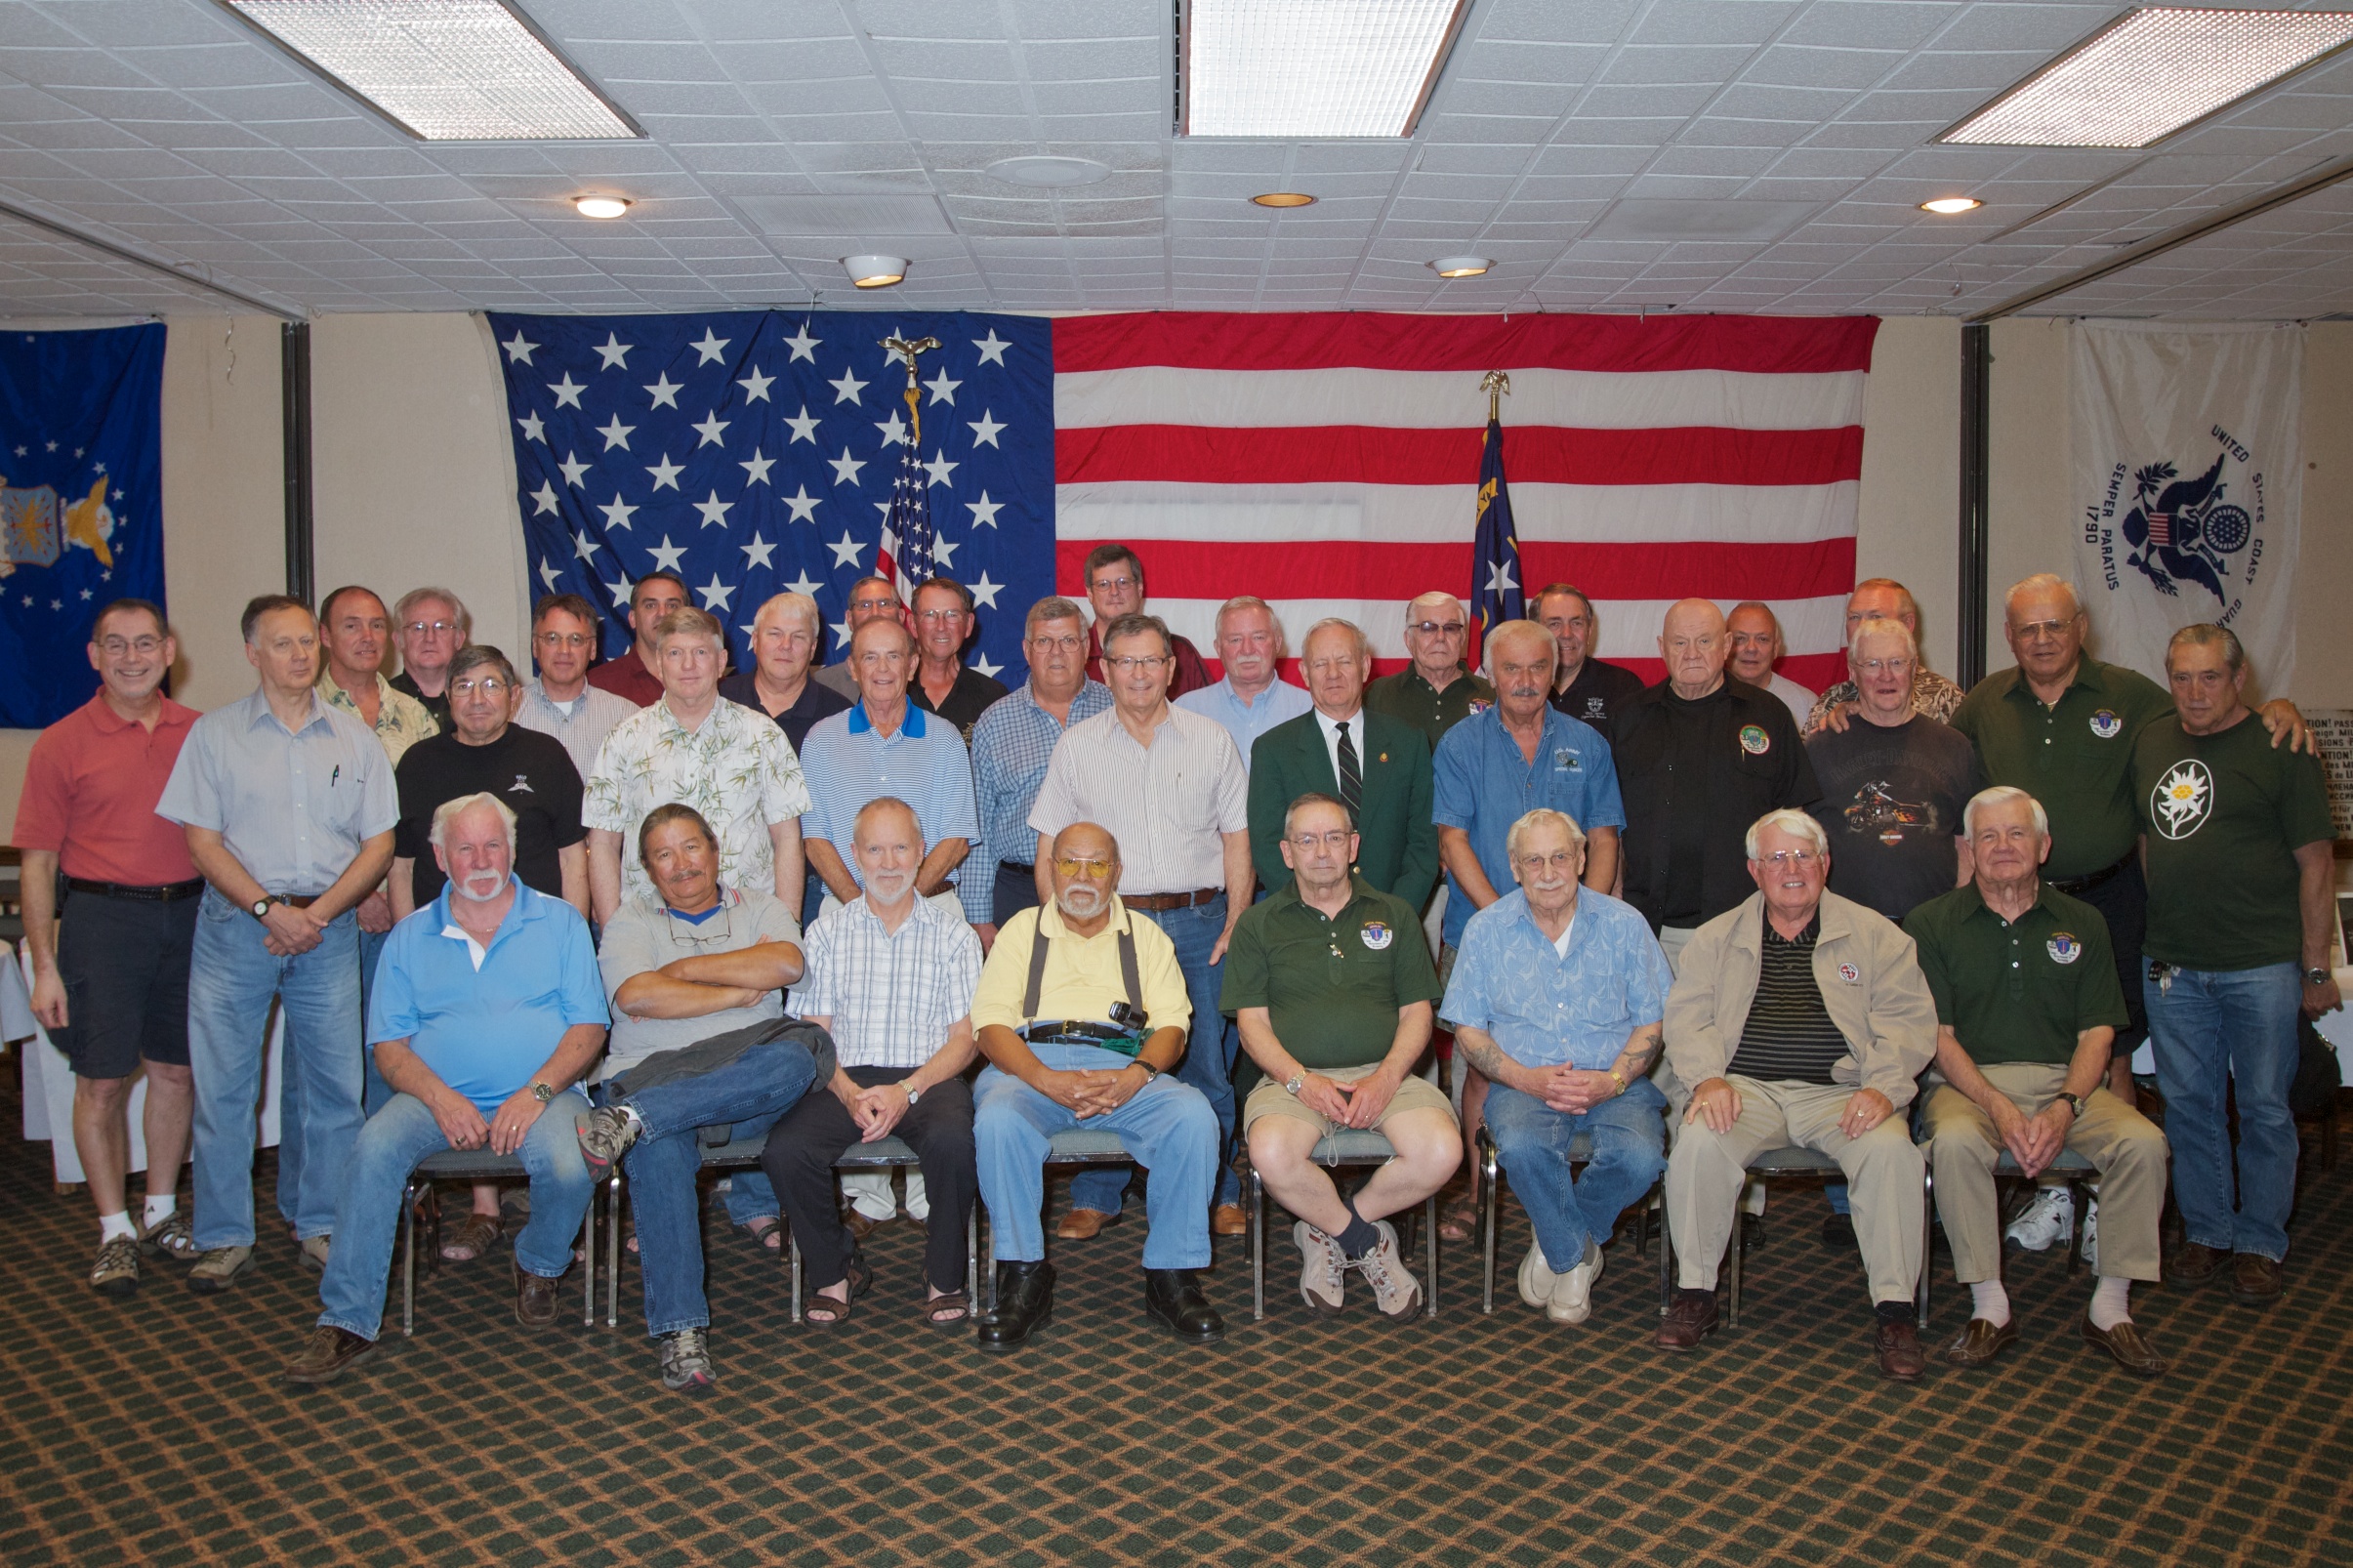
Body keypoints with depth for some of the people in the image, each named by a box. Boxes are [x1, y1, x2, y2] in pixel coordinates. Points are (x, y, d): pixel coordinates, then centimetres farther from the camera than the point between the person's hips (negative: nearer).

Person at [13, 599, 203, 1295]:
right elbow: (38, 863, -2)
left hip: (189, 915, 3)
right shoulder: (63, 743, -2)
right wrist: (44, 966, -7)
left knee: (176, 1071, 11)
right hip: (102, 917, -3)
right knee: (102, 1081, 3)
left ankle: (161, 1213, 27)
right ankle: (115, 1232, 16)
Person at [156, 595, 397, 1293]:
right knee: (222, 1083, 2)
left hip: (329, 929, 1)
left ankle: (321, 1225, 16)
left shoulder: (354, 739, 8)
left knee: (335, 1083, 3)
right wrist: (269, 909, -13)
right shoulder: (215, 733, 4)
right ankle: (224, 1236, 14)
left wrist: (314, 915, -8)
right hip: (235, 927, -1)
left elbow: (378, 845, 4)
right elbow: (203, 841, -1)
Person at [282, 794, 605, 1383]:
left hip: (540, 1094, -1)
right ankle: (347, 1322, -19)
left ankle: (539, 1265, 4)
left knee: (570, 1168, -30)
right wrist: (440, 1098, -13)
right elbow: (388, 1044, 6)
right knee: (375, 1147, -28)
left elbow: (589, 1026, 2)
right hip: (439, 1097, 2)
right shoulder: (409, 937, 14)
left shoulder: (560, 923, 10)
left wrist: (536, 1092, -14)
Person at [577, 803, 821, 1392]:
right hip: (653, 1069, -1)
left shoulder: (759, 906, 20)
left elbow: (786, 964, -3)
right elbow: (636, 996, -3)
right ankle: (680, 1331, -37)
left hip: (745, 1067, 1)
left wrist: (686, 969, 1)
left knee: (798, 1055, -36)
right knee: (659, 1153, -36)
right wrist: (739, 992, -1)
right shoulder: (630, 921, 18)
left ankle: (631, 1118, -39)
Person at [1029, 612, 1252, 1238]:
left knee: (1207, 1064, 3)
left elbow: (1237, 839, 9)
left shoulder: (1212, 740, 8)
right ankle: (1095, 1197, 16)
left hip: (1196, 922, 0)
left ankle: (1220, 1193, 18)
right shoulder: (1076, 745, 8)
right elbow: (1051, 849, 7)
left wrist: (1235, 926, 0)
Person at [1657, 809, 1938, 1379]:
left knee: (1891, 1150, -30)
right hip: (1745, 1089, 1)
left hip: (1838, 1092, 0)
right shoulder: (1717, 938, 15)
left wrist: (1882, 1087, -14)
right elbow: (1686, 1017, 7)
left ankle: (1895, 1312, -17)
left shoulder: (1874, 935, 12)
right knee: (1699, 1142, -29)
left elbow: (1908, 1020, 3)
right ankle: (1695, 1292, -13)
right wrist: (1708, 1077, -12)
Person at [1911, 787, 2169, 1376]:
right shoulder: (1932, 923, 4)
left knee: (2143, 1141, -26)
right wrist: (1998, 1107, -18)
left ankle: (2110, 1306, -10)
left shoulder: (2081, 923, 11)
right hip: (1969, 1081, -2)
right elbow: (1937, 1035, -3)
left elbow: (2096, 1033, 5)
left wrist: (2064, 1108, -14)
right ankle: (1990, 1307, -20)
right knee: (1955, 1142, -35)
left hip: (2065, 1080, 2)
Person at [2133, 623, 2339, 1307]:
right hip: (2171, 966, 4)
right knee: (2188, 1106, 10)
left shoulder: (2279, 749, -4)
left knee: (2264, 1109, 4)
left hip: (2262, 967, -4)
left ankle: (2260, 1244, 18)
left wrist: (2315, 968, -5)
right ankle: (2206, 1230, 24)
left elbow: (2316, 862, -4)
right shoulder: (2150, 744, 10)